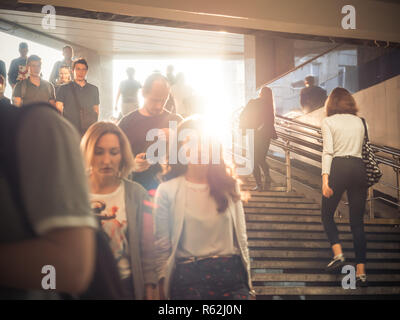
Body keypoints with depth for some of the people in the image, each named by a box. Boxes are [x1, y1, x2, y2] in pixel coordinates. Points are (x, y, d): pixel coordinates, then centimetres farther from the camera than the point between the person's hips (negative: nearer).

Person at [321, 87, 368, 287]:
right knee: (357, 221, 5)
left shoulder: (329, 122, 2)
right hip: (359, 167, 4)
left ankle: (338, 254, -5)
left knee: (327, 213, 14)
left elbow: (328, 151, -9)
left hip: (339, 167, -4)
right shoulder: (359, 122, 15)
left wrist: (325, 178, -14)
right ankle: (361, 271, 0)